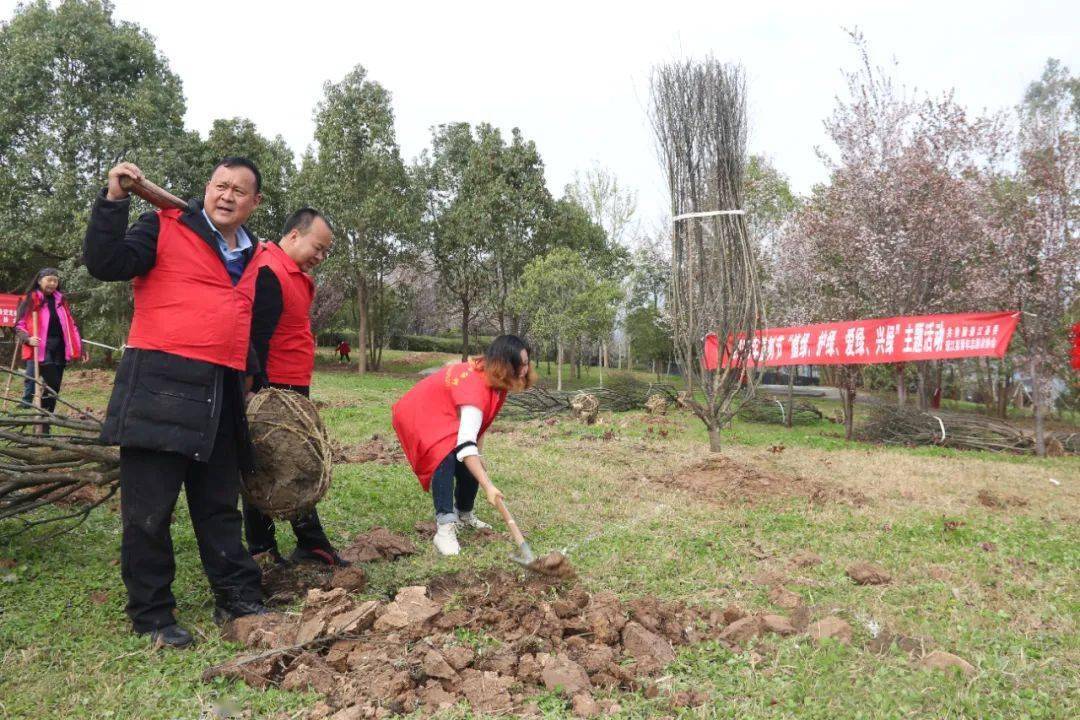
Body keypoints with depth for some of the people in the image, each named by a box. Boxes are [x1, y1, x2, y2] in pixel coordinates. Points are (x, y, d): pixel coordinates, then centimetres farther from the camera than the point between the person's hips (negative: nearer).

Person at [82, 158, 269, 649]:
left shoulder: (251, 256, 19)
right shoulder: (165, 229, 2)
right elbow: (104, 263, -11)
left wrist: (252, 375, 23)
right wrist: (113, 200, -18)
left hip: (220, 396, 6)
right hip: (160, 386, -6)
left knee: (220, 506, 14)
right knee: (149, 508, 1)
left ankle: (237, 598, 23)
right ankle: (151, 613, 14)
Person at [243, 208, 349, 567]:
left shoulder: (298, 276, 15)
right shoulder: (269, 274, -16)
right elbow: (255, 339, -21)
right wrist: (260, 392, -22)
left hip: (293, 391, 10)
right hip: (271, 392, -10)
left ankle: (312, 545, 22)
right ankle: (262, 552, 11)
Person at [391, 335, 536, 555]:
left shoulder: (491, 377, -9)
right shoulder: (476, 387, -38)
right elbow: (466, 444, -45)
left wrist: (477, 456, -2)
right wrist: (488, 486, -48)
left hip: (446, 417, 9)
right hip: (418, 416, -9)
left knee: (470, 468, 3)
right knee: (445, 459, -33)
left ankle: (464, 515, 28)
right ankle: (444, 528, -34)